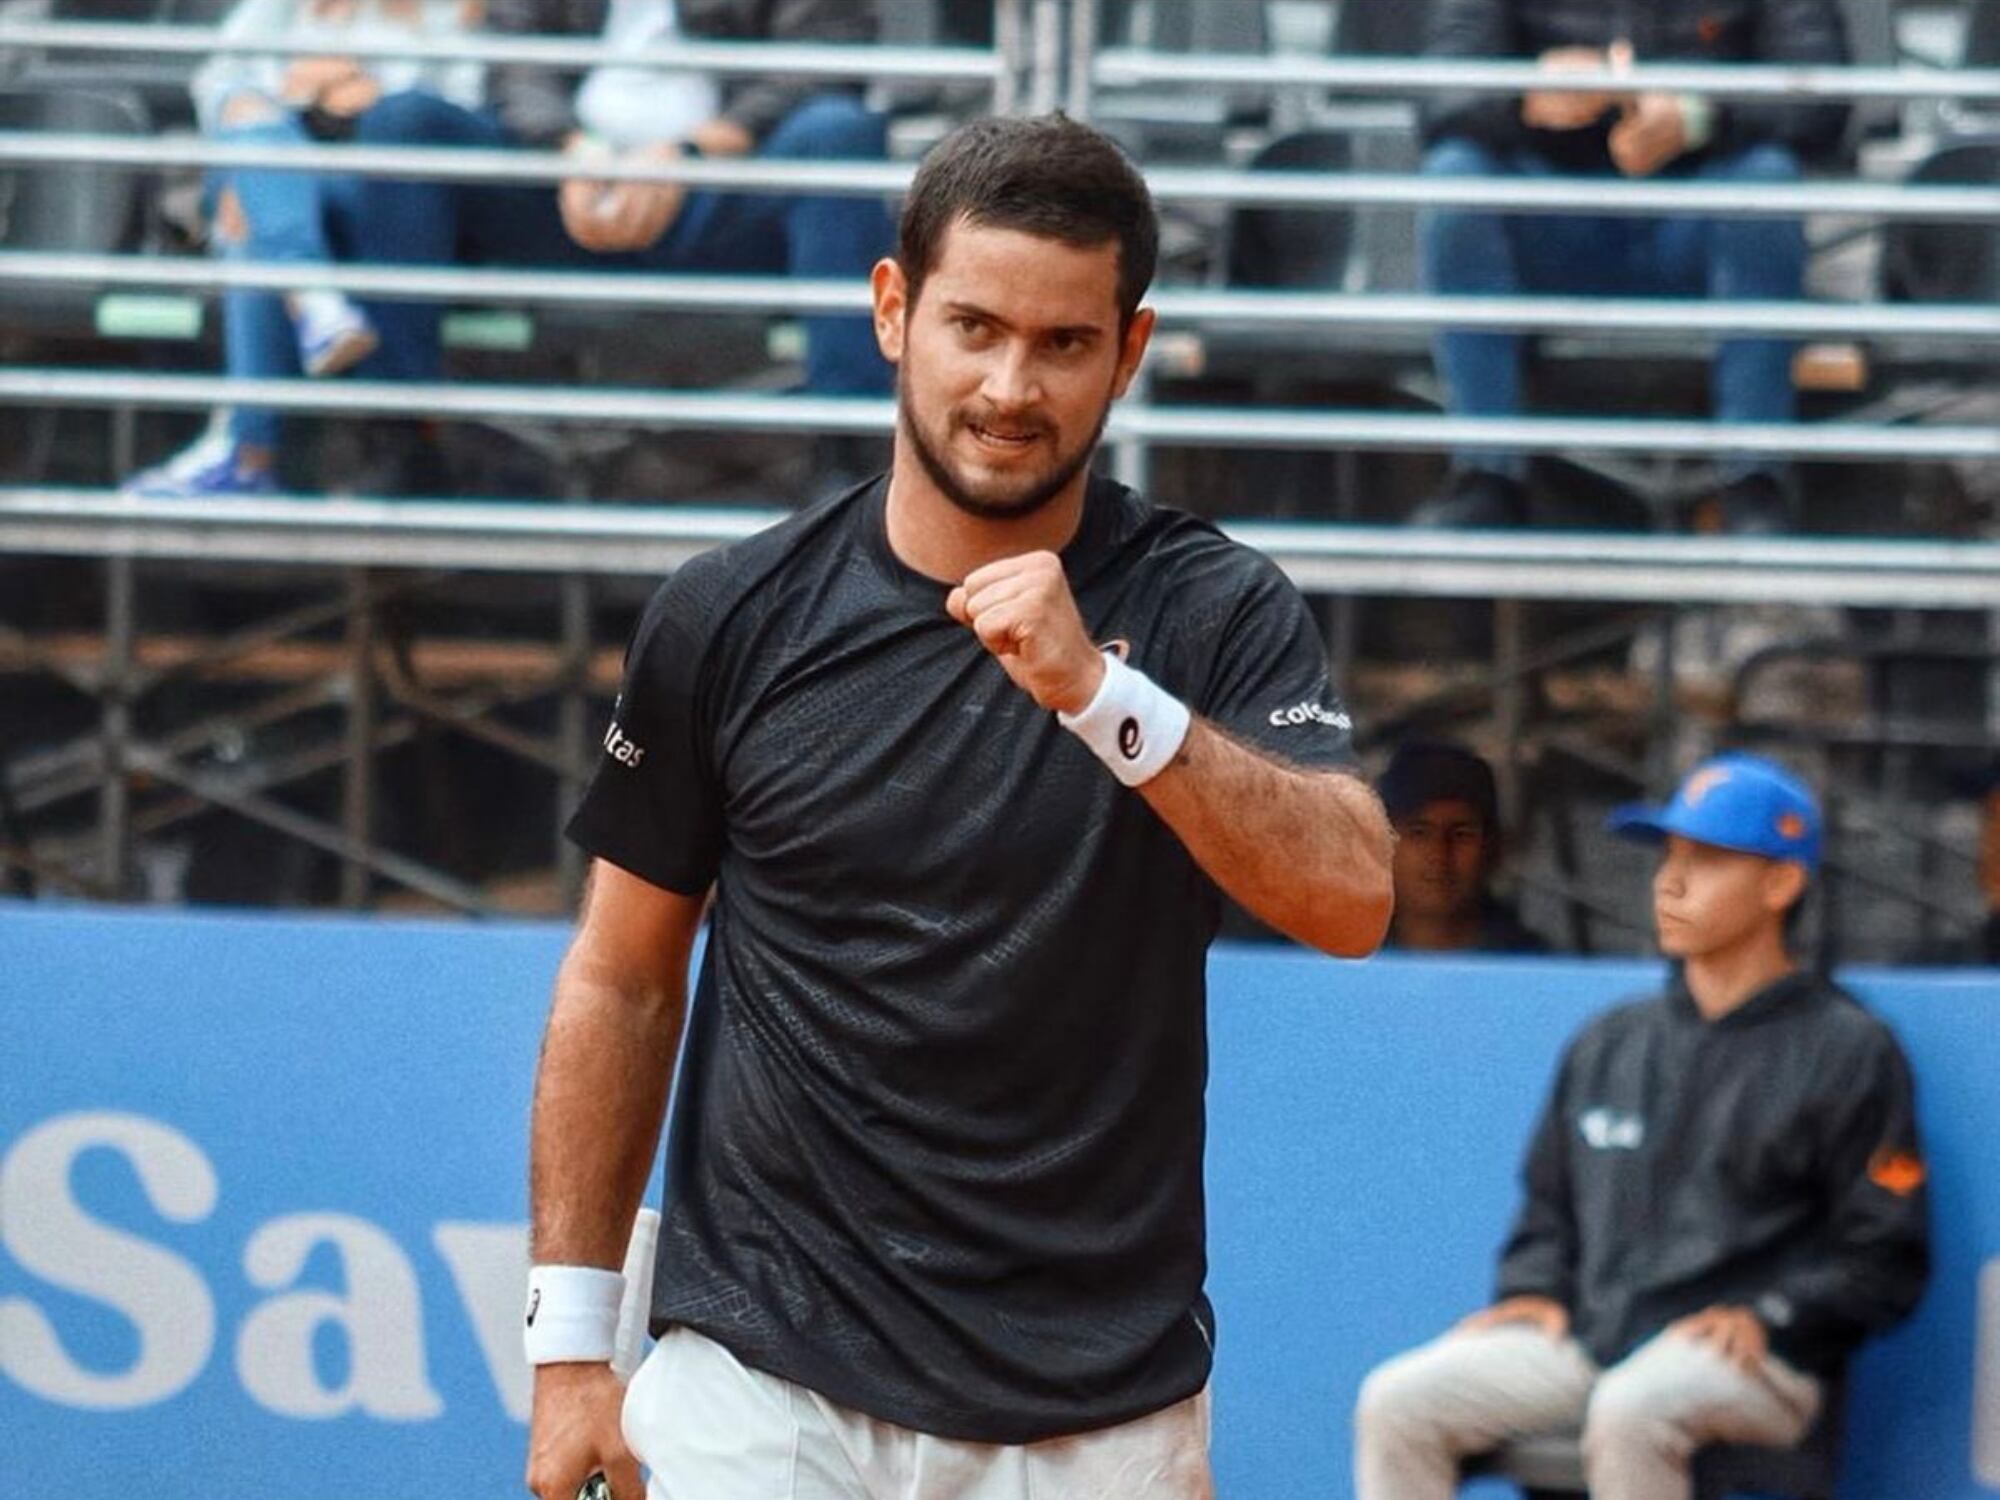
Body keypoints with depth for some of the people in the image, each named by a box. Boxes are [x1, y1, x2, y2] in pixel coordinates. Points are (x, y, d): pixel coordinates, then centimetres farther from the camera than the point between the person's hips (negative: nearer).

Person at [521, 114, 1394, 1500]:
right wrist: (572, 1341, 6)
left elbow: (1352, 901, -16)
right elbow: (623, 980, 9)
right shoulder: (735, 619, 1)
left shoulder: (1213, 613, -1)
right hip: (764, 1385, 0)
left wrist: (1101, 693, -26)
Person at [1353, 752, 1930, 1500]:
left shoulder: (1846, 1051, 0)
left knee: (1629, 1409, -38)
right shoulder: (1610, 1043, 19)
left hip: (1755, 1360, -6)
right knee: (1398, 1402, -15)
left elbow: (1885, 1262, -2)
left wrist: (1766, 1319, -15)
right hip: (1583, 1340, 6)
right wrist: (1534, 1291, 8)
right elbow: (1549, 1207, 28)